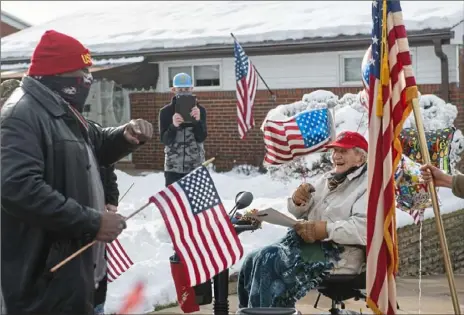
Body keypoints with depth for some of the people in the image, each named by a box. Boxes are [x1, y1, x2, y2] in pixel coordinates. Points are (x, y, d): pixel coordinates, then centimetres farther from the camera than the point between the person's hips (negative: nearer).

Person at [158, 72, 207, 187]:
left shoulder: (199, 110, 2)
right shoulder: (166, 111, 1)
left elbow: (201, 138, -6)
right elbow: (165, 140, -6)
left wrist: (198, 121, -24)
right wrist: (174, 126, -25)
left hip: (196, 166, 0)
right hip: (173, 167, 0)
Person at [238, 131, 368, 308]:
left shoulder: (368, 185, -4)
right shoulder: (327, 179, 22)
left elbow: (365, 228, -21)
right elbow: (298, 214, 22)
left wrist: (328, 229, -29)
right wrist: (297, 202, -1)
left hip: (338, 252, -8)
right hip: (306, 243, 8)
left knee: (269, 260, -26)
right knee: (252, 261, -12)